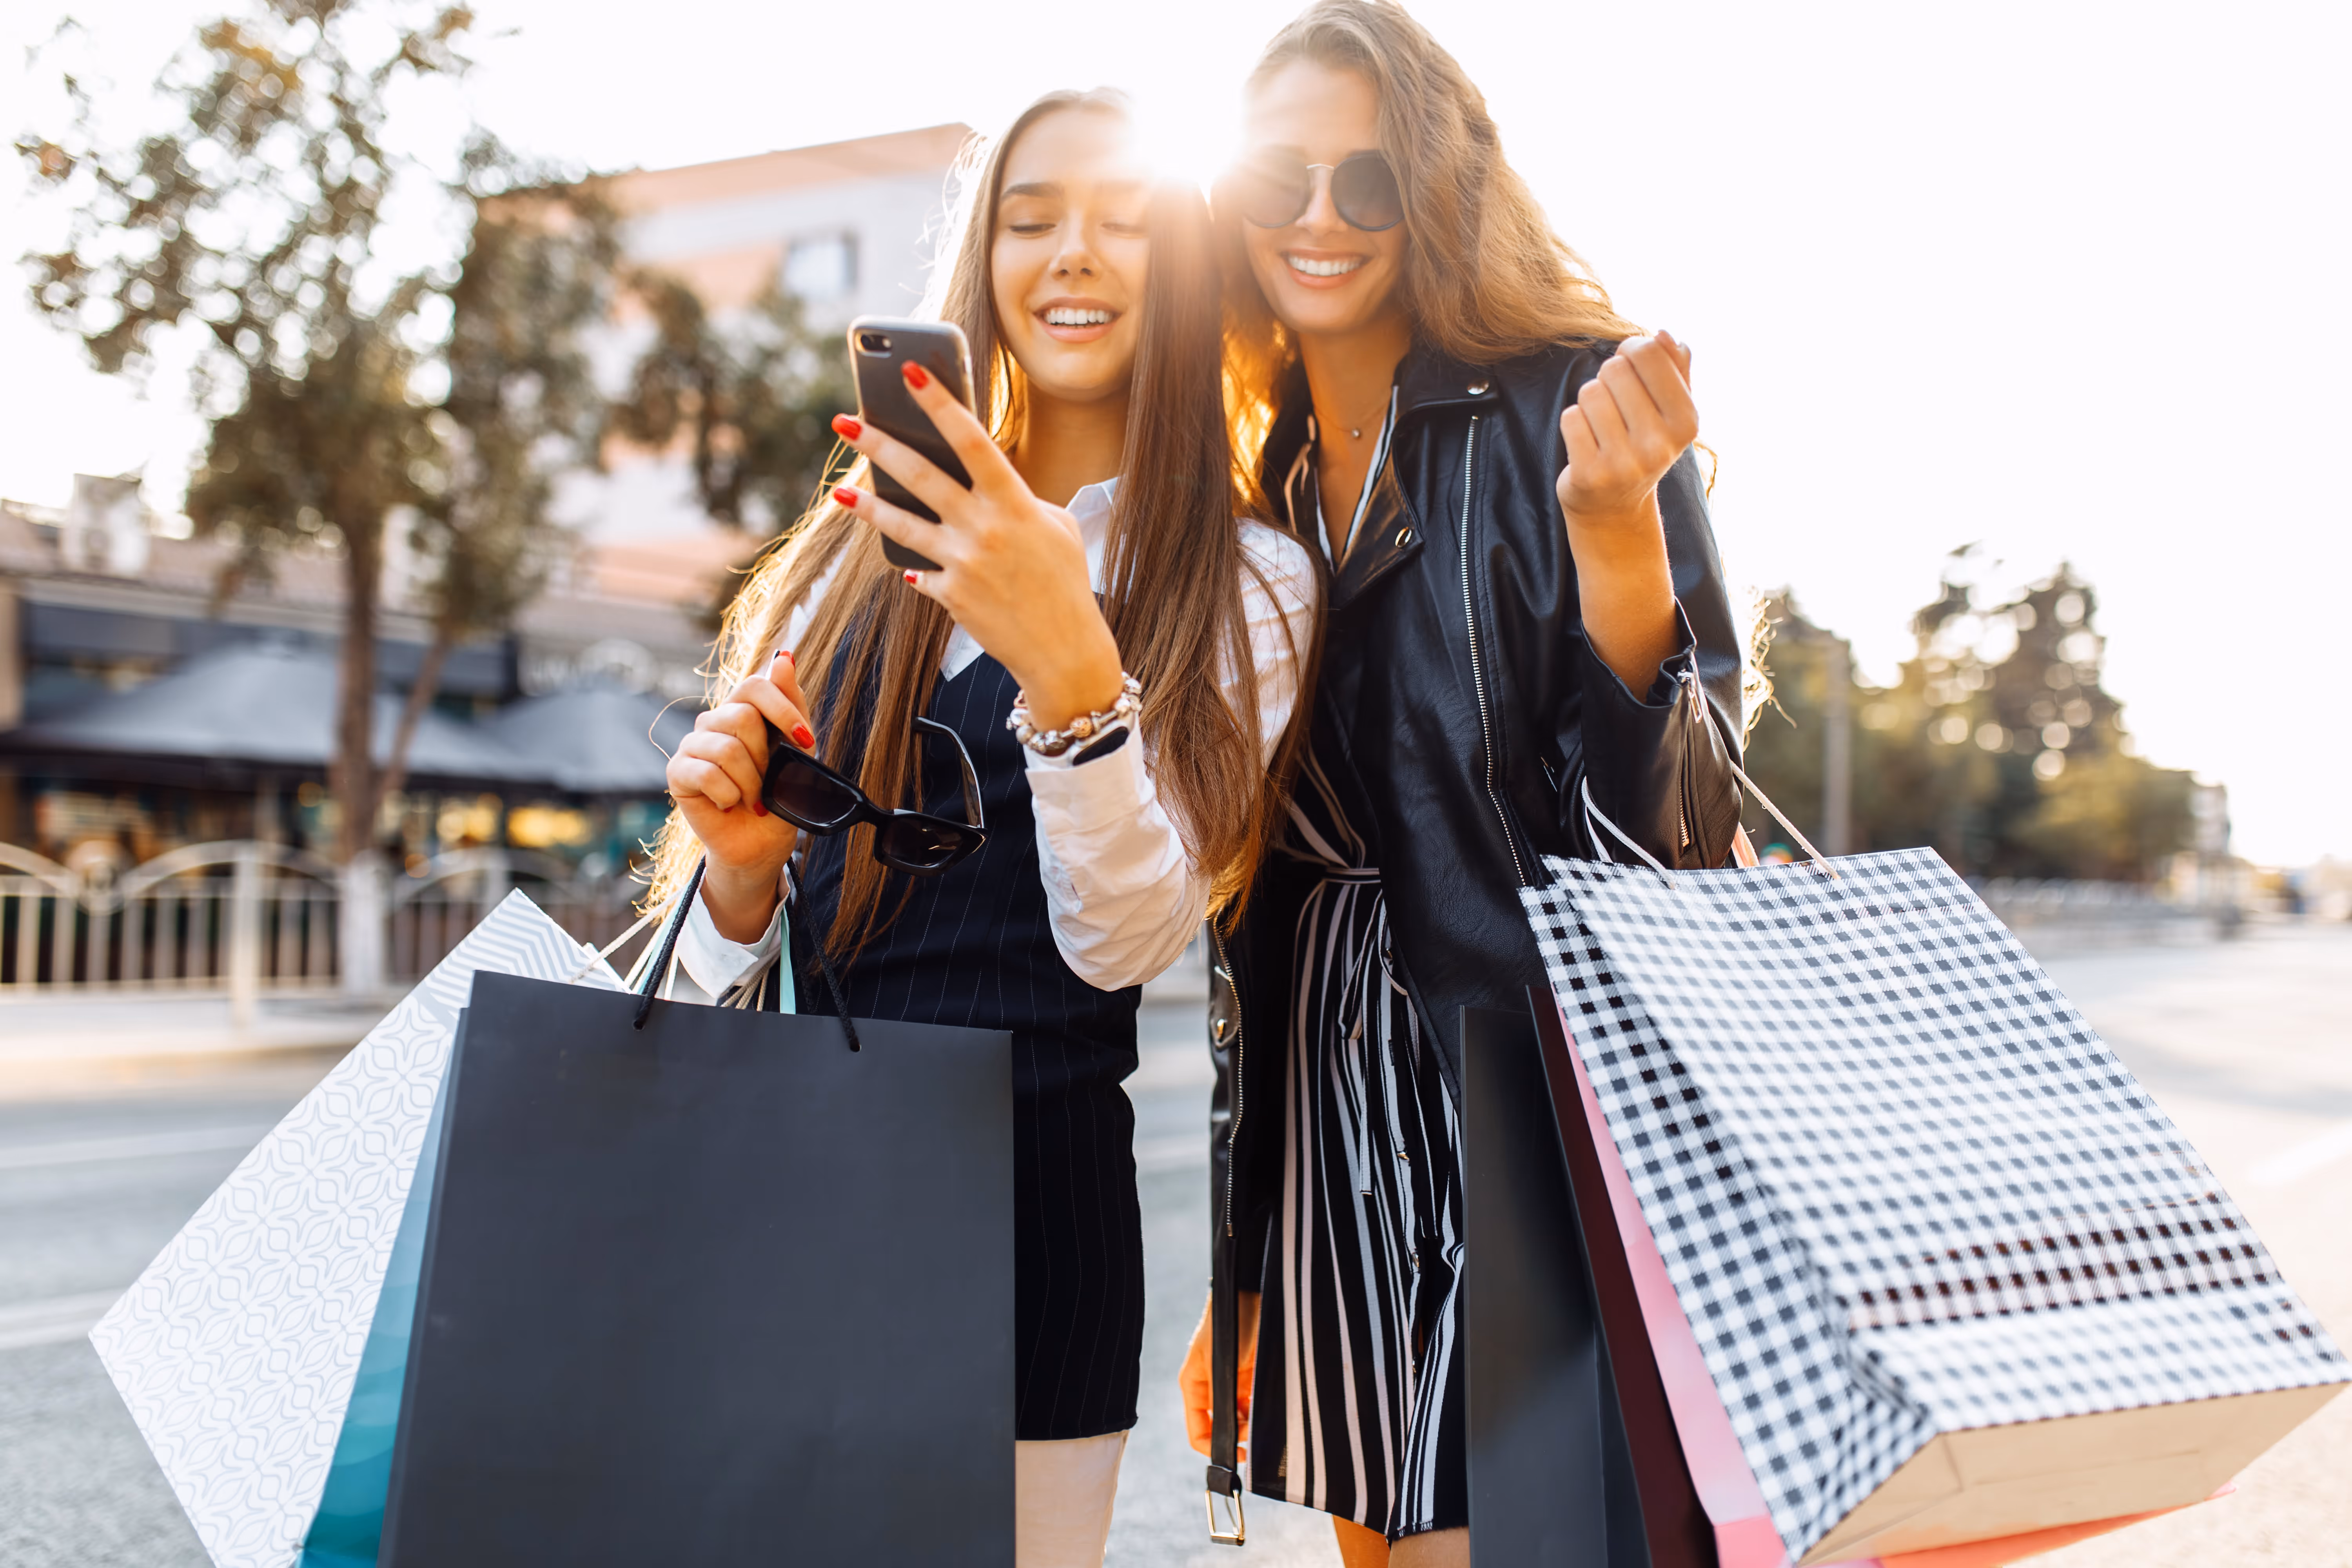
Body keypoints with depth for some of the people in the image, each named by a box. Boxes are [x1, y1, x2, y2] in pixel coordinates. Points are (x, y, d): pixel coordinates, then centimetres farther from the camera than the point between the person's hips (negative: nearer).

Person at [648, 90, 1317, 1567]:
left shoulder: (1249, 587, -1)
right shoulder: (863, 551, 8)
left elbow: (1127, 940, -15)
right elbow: (728, 975, 8)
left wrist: (1069, 665, -30)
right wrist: (740, 866, -14)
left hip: (1028, 1204, -3)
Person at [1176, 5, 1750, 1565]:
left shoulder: (1568, 409, -6)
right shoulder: (1264, 484, 10)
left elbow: (1675, 817, -11)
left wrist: (1615, 524, -26)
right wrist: (1244, 1260, 15)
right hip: (1340, 1117, 5)